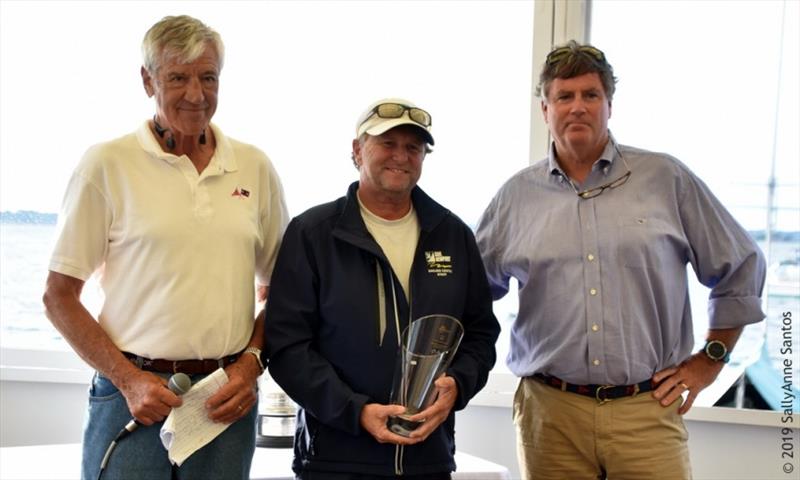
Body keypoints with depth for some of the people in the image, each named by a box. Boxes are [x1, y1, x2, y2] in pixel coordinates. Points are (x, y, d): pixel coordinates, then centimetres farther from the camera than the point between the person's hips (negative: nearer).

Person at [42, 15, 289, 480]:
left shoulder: (255, 167, 6)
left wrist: (251, 364, -2)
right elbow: (59, 296, -1)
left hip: (228, 399, 3)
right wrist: (127, 378, -10)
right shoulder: (107, 163, -2)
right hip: (133, 396, -2)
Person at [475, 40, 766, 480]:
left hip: (648, 409, -1)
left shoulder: (667, 179, 3)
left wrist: (710, 359, 9)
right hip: (549, 412, 1)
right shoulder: (516, 196, 6)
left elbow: (741, 268, 11)